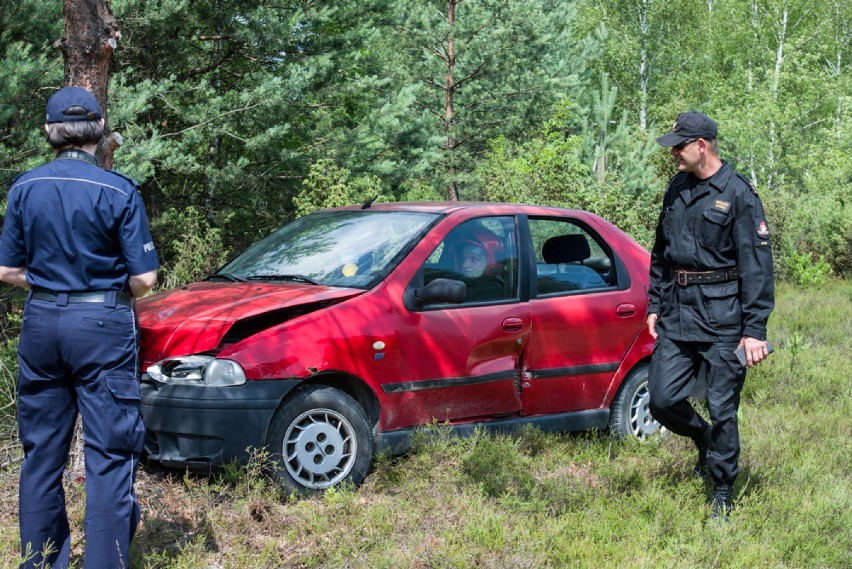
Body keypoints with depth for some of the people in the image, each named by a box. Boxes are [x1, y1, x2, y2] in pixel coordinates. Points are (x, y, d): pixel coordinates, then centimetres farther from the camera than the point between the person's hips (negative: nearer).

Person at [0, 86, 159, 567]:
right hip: (103, 328, -4)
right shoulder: (118, 192, -10)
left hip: (42, 324, 4)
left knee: (41, 453, 14)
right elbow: (144, 278, -9)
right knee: (109, 455, 1)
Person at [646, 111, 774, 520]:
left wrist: (755, 329, -14)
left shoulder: (738, 195, -9)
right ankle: (705, 441, 34)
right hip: (677, 313, 6)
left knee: (722, 408, 0)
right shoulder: (677, 189, 11)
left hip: (722, 317, -6)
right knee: (662, 399, 4)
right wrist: (654, 305, 18)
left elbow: (757, 266, -10)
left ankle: (723, 491, 14)